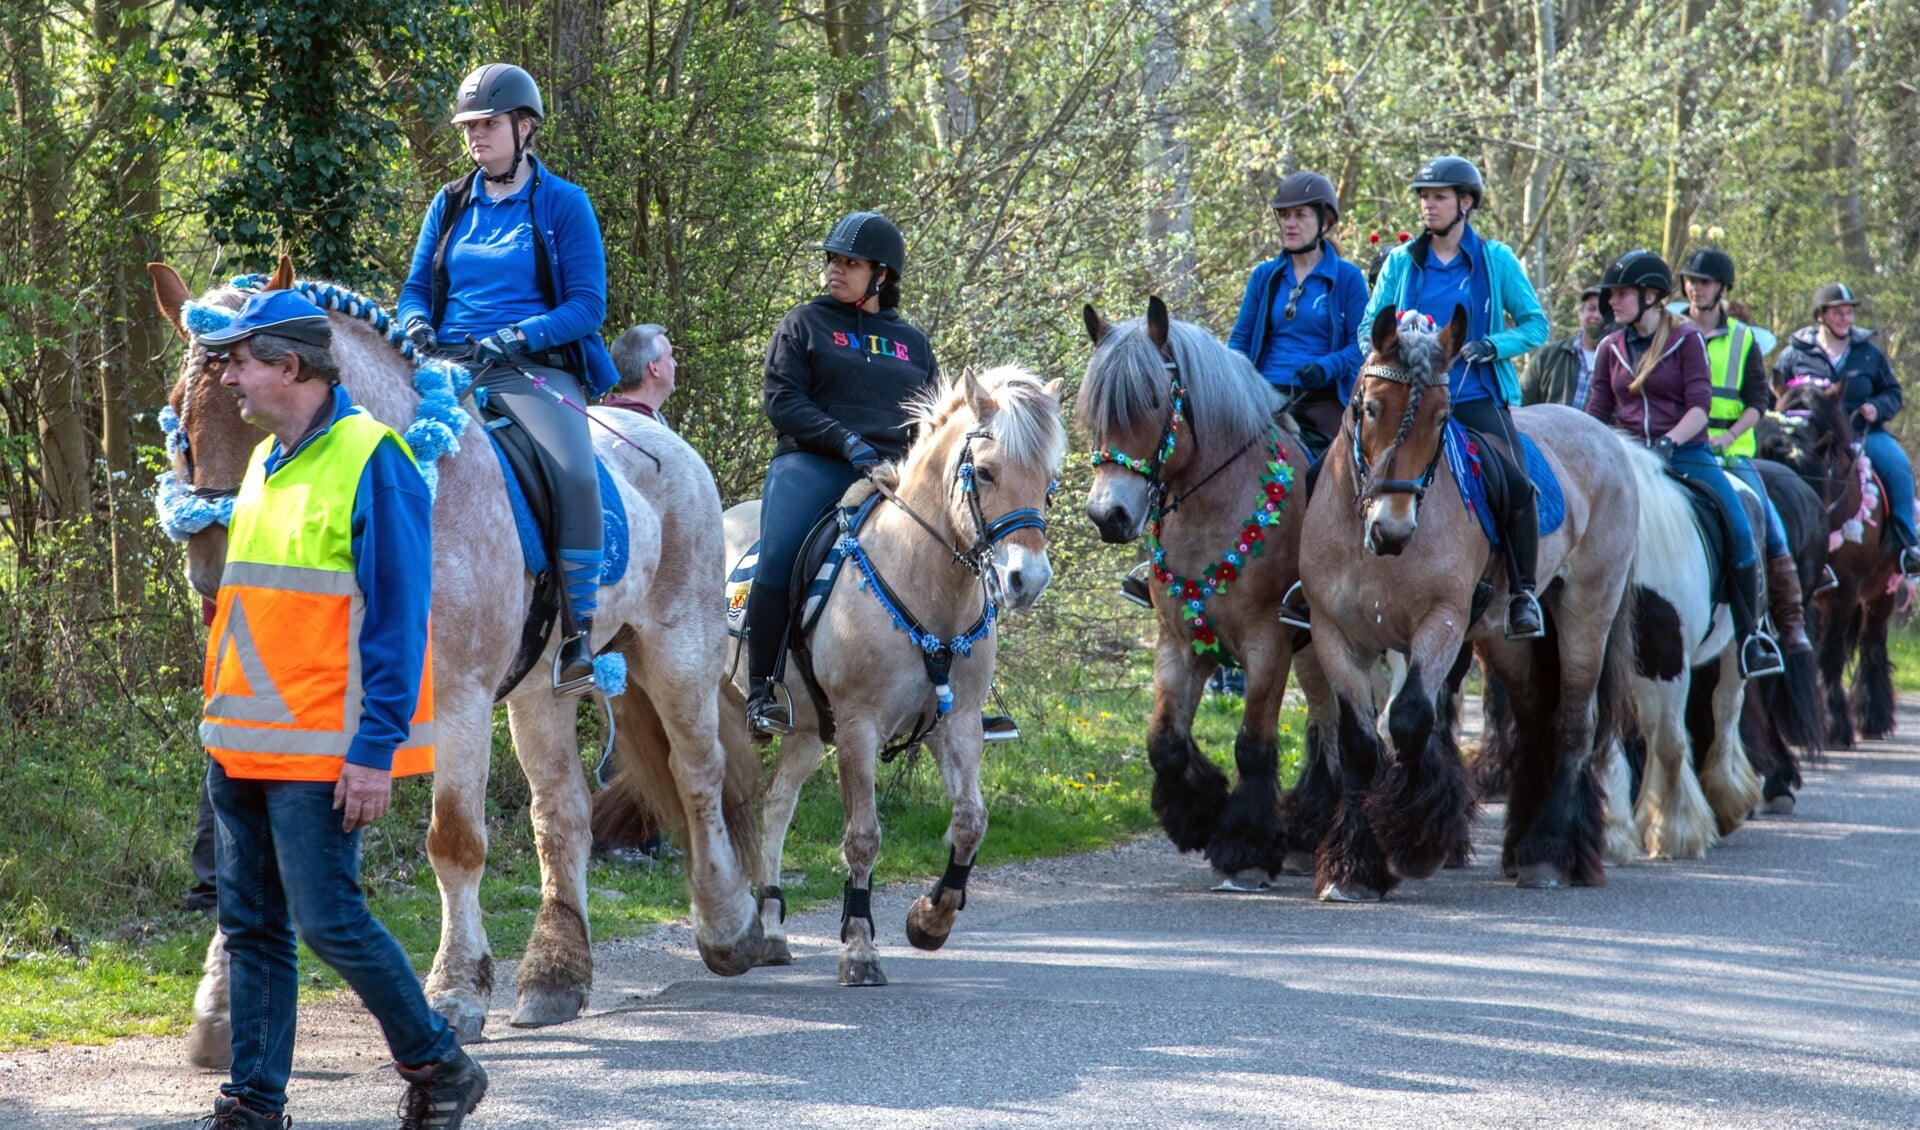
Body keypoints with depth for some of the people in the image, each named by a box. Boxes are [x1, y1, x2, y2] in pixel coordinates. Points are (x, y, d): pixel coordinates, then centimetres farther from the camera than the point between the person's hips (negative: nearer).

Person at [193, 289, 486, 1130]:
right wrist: (227, 723, 18)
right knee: (249, 926, 8)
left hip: (317, 751, -8)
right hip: (240, 744, 8)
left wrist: (375, 750, -19)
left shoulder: (369, 462, -12)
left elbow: (397, 620, -15)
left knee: (328, 921, -7)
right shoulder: (265, 464, 14)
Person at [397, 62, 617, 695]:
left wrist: (512, 339, -17)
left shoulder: (563, 205, 3)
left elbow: (587, 306, -3)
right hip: (449, 364, 4)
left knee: (575, 473, -33)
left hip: (534, 368, -4)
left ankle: (578, 639, -24)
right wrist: (415, 326, -4)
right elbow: (417, 287, 20)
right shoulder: (451, 205, 16)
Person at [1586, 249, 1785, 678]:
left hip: (1686, 454, -3)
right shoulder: (1611, 348, 11)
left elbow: (1699, 406, -8)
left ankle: (1750, 636, -3)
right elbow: (1598, 412, 12)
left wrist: (1669, 441, -24)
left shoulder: (1688, 338, -1)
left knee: (1739, 531, -18)